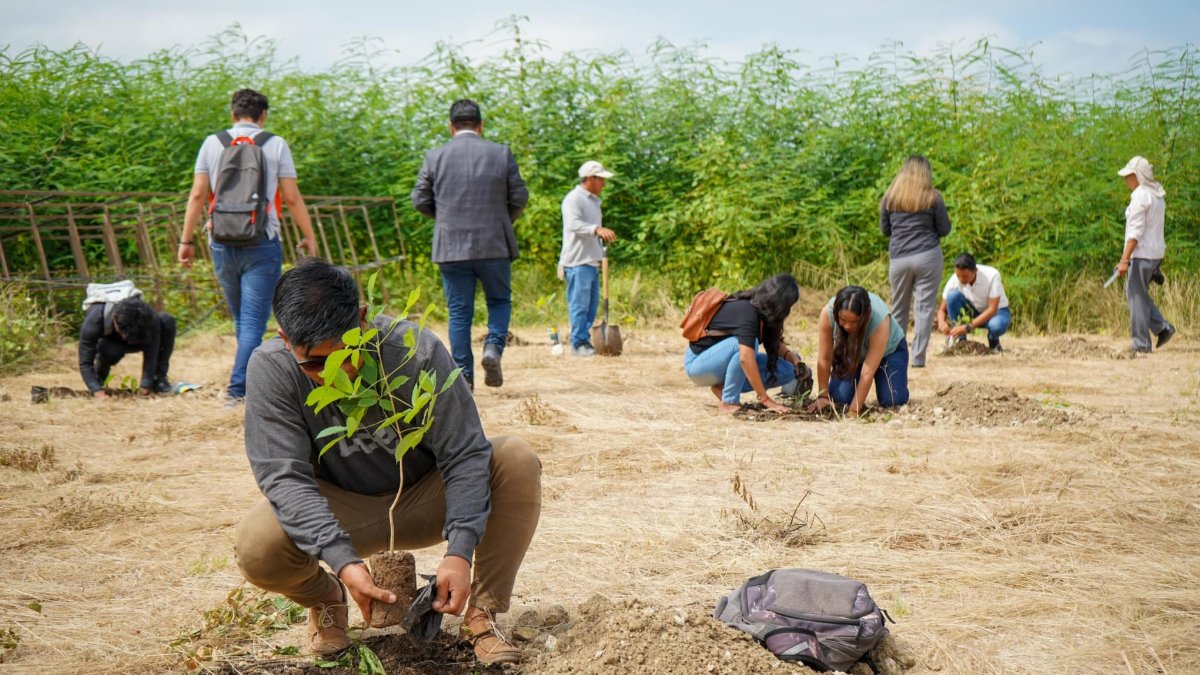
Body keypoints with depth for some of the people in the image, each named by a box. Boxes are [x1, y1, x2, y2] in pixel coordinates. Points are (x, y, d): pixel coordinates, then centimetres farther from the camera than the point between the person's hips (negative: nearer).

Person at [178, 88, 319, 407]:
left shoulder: (212, 144, 6)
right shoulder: (276, 145, -1)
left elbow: (197, 195, 4)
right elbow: (292, 198, -2)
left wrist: (186, 240, 9)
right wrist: (309, 237, 8)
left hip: (223, 245, 3)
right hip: (262, 246, -3)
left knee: (242, 319, 17)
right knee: (254, 321, -3)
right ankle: (237, 389, -11)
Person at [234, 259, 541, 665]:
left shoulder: (418, 351, -24)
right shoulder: (271, 368, -22)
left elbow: (465, 456, -21)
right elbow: (285, 476, -27)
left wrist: (460, 551, -34)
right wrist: (343, 562, -40)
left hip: (423, 501, 1)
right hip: (340, 510, -1)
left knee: (517, 462, -25)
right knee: (256, 549, -32)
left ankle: (482, 612, -11)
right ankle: (325, 597, 5)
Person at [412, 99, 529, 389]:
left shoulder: (435, 157, 0)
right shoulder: (501, 154, -1)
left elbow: (420, 200, 2)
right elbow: (519, 197, 0)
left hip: (451, 247, 1)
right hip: (494, 245, 0)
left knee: (459, 312, 6)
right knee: (500, 300, 16)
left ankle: (463, 374, 4)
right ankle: (493, 346, -8)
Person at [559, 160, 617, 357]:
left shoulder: (593, 201, 20)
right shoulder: (574, 199, -10)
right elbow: (574, 224, -27)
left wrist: (601, 252, 25)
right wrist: (597, 229, -40)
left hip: (592, 261, 9)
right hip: (577, 261, -9)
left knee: (592, 304, 10)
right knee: (579, 304, -8)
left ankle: (586, 341, 15)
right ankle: (578, 344, -5)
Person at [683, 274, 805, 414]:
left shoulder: (761, 312, -2)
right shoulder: (746, 312, -28)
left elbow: (776, 343, 11)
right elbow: (745, 358, -37)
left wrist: (791, 356, -12)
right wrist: (766, 400, -37)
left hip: (720, 363, 9)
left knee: (787, 371, -5)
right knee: (743, 343, -36)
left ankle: (722, 386, 0)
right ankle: (729, 402, -23)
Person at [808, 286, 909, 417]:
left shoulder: (880, 321, -41)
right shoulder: (828, 313, -36)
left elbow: (868, 372, -39)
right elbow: (824, 358, -25)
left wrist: (854, 411, -38)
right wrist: (823, 396, -22)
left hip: (889, 349, -2)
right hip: (850, 352, 2)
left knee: (892, 401, -20)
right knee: (839, 397, -19)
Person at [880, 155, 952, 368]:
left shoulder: (890, 196, 5)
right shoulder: (932, 197, -1)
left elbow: (884, 229, 13)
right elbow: (944, 229, 4)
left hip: (898, 257, 2)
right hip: (927, 255, -2)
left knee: (898, 310, 13)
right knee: (924, 307, 0)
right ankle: (918, 358, -4)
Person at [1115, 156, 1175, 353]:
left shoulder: (1140, 197, -15)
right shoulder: (1158, 195, 14)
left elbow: (1135, 231, -21)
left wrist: (1124, 259, -22)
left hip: (1142, 253, -9)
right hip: (1157, 251, 9)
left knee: (1136, 296, -3)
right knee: (1133, 293, 18)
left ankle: (1141, 345, 0)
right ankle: (1163, 327, 10)